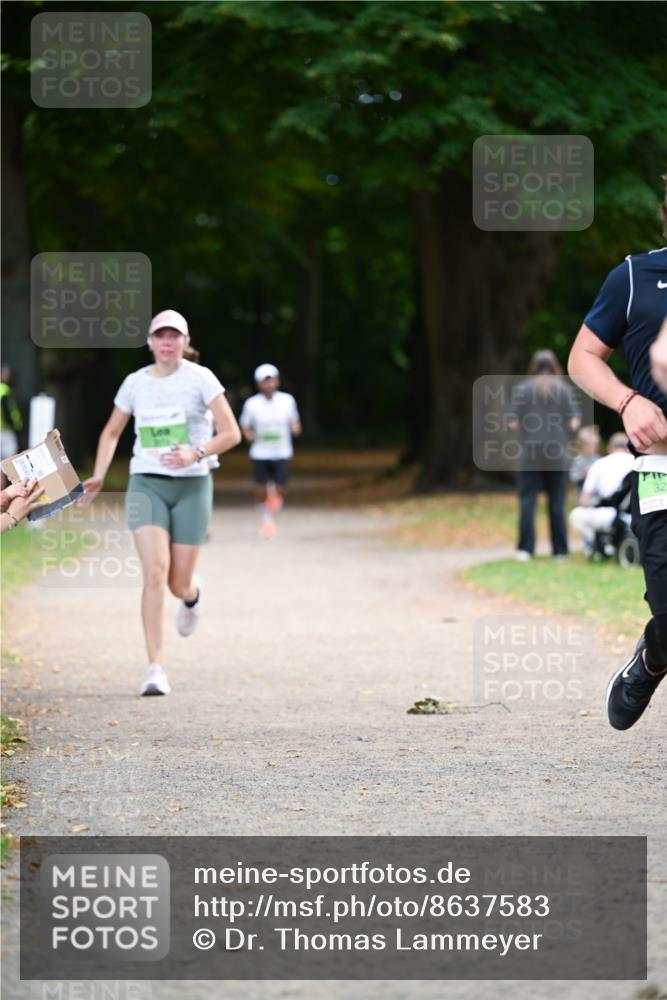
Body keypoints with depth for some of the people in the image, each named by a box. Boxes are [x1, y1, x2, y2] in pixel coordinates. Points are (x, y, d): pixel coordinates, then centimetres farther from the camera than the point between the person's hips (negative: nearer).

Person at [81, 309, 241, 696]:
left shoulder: (200, 378, -4)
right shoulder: (135, 383, 5)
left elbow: (232, 433, -7)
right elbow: (111, 433, 19)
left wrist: (196, 453, -24)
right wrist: (99, 476, 5)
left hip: (191, 487, -1)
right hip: (146, 485, 1)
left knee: (179, 584, 1)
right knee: (156, 571, -19)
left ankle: (193, 594, 43)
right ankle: (156, 668, -16)